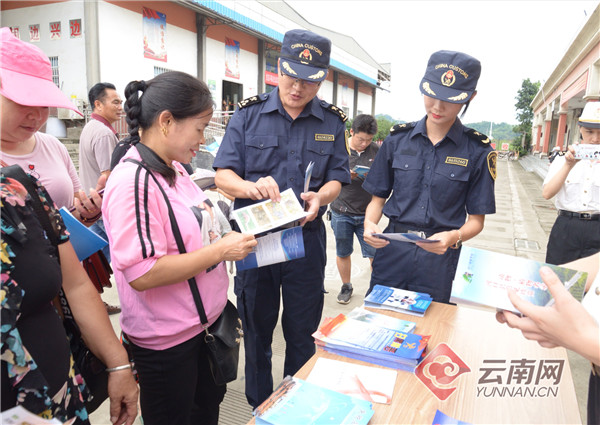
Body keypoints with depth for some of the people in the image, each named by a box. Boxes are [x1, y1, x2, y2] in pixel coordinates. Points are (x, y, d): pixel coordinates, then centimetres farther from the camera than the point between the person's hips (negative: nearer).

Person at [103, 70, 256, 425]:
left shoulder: (175, 169, 3)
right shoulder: (133, 182, -25)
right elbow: (141, 273, -29)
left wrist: (228, 237, 1)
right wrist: (220, 251, -24)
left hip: (205, 321, 8)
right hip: (166, 341, -8)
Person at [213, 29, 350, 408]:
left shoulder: (333, 121, 2)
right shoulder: (248, 114, -1)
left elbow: (336, 179, 2)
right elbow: (223, 175, -5)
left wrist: (319, 198, -21)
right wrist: (252, 187, -26)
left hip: (307, 237, 1)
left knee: (302, 333, 14)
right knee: (256, 328, 15)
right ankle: (259, 407, 37)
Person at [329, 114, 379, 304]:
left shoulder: (377, 151, 0)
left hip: (367, 213, 0)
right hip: (342, 213, 0)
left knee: (375, 253, 1)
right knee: (343, 253, 12)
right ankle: (346, 286, 32)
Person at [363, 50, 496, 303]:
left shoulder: (477, 151, -3)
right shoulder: (398, 139, 2)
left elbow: (476, 220, 0)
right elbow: (378, 198, 6)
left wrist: (454, 237, -20)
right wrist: (370, 223, -14)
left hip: (438, 261, -1)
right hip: (391, 252, 2)